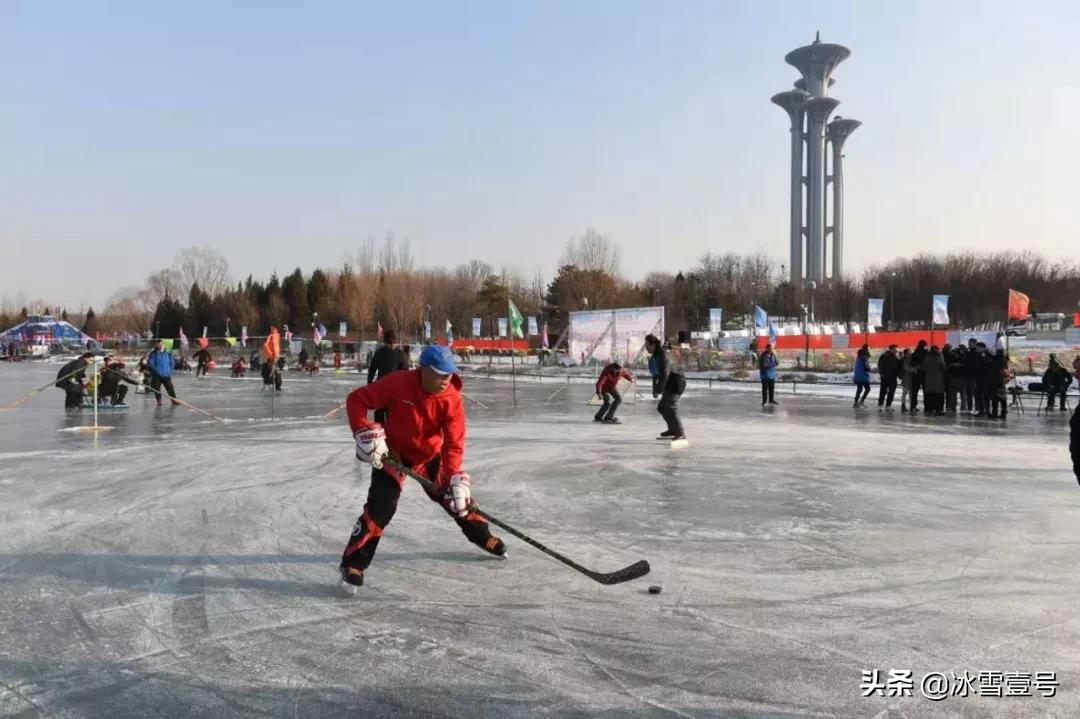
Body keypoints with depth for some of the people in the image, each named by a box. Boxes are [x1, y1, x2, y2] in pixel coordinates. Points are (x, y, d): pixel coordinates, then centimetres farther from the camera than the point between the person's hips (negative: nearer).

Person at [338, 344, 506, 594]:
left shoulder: (452, 399, -21)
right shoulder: (397, 384, -27)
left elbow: (453, 443, -23)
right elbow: (356, 399, -19)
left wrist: (454, 476, -36)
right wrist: (365, 431, -32)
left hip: (430, 455, 3)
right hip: (392, 453, -3)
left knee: (458, 496, 10)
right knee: (381, 506, -18)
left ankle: (482, 536, 38)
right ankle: (353, 564, -8)